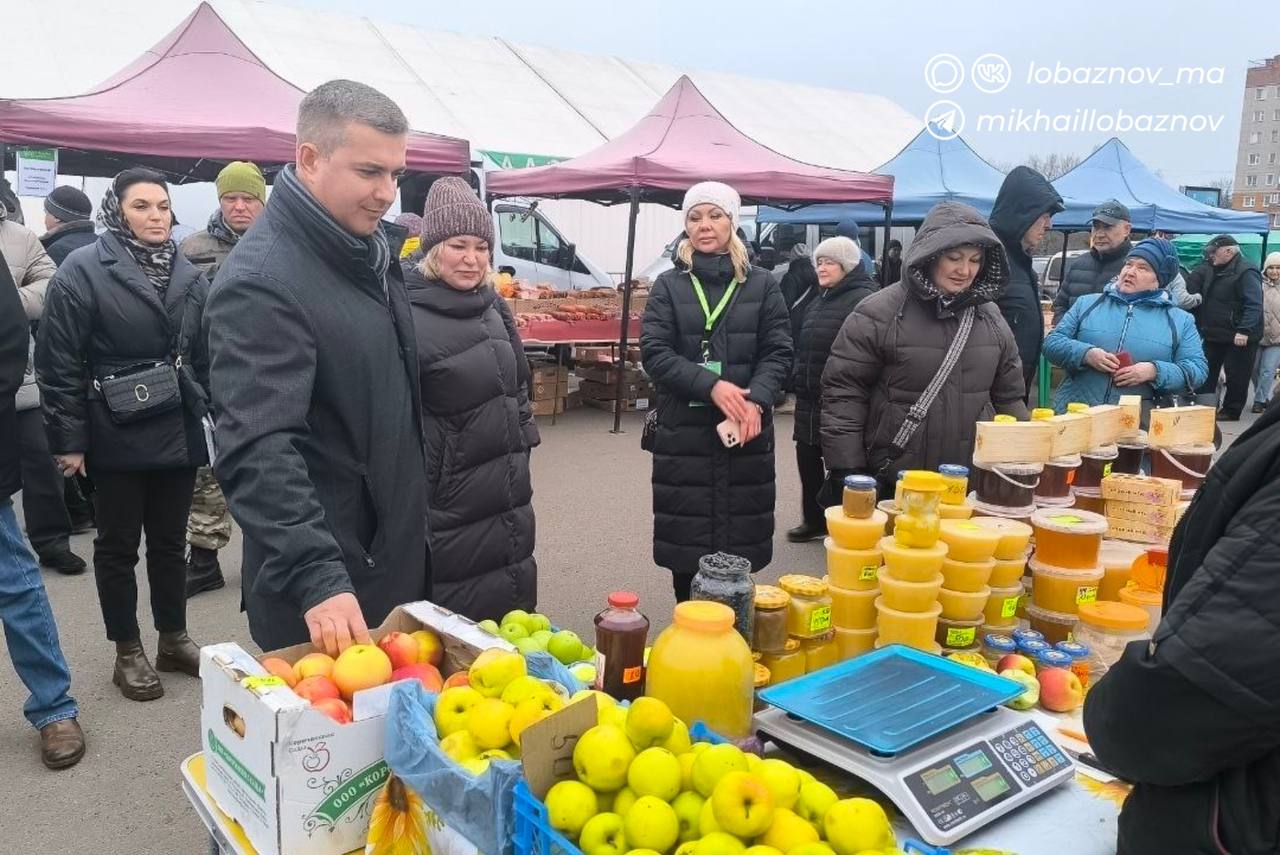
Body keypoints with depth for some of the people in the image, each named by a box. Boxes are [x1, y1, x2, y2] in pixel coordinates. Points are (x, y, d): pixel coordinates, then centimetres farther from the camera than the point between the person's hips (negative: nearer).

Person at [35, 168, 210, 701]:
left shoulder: (188, 275, 6)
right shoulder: (82, 271, -8)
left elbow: (205, 358, 11)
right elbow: (59, 364, -9)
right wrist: (69, 439, -11)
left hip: (178, 433, 4)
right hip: (116, 436, -4)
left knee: (170, 541, 14)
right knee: (118, 544, 10)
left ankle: (174, 640, 29)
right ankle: (128, 652, 23)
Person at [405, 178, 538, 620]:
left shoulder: (493, 305, 8)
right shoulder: (408, 316, -16)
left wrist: (524, 436, 18)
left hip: (511, 502, 7)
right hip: (449, 506, -7)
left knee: (511, 627, 18)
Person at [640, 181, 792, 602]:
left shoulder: (762, 284, 8)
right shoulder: (668, 286, 6)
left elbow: (778, 352, 3)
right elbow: (654, 352, -5)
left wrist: (756, 399, -17)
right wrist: (712, 386, -18)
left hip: (747, 429, 1)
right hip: (683, 431, 0)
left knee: (741, 537, 3)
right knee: (685, 539, 4)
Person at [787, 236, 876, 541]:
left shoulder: (863, 299, -15)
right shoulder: (819, 301, 17)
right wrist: (798, 379, 23)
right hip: (809, 401, 9)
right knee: (807, 459, 15)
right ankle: (813, 520, 30)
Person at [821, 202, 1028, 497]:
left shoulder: (990, 316, 8)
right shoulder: (879, 313, -9)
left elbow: (1009, 397, 15)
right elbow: (843, 393, -9)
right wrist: (846, 472, -13)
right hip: (892, 486, -4)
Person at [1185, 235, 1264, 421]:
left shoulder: (1245, 272, -15)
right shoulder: (1214, 270, 12)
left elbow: (1254, 305, -23)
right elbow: (1191, 289, 22)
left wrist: (1244, 331, -29)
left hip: (1237, 338, -9)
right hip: (1213, 335, 9)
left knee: (1236, 376, 3)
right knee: (1207, 372, 11)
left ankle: (1231, 411, 11)